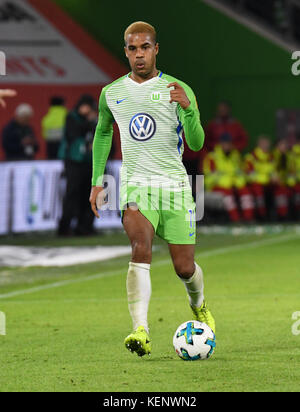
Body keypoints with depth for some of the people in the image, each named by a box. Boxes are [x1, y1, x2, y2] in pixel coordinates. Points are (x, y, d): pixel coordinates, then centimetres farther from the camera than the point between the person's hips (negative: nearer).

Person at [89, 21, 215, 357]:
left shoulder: (178, 90, -2)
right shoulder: (111, 93, 6)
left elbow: (197, 143, -8)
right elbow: (102, 133, 24)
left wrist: (188, 107, -26)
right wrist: (97, 181, 17)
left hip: (174, 185, 0)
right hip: (135, 185, 0)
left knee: (184, 267, 3)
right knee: (140, 249, -26)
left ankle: (198, 304, 39)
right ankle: (140, 330, -36)